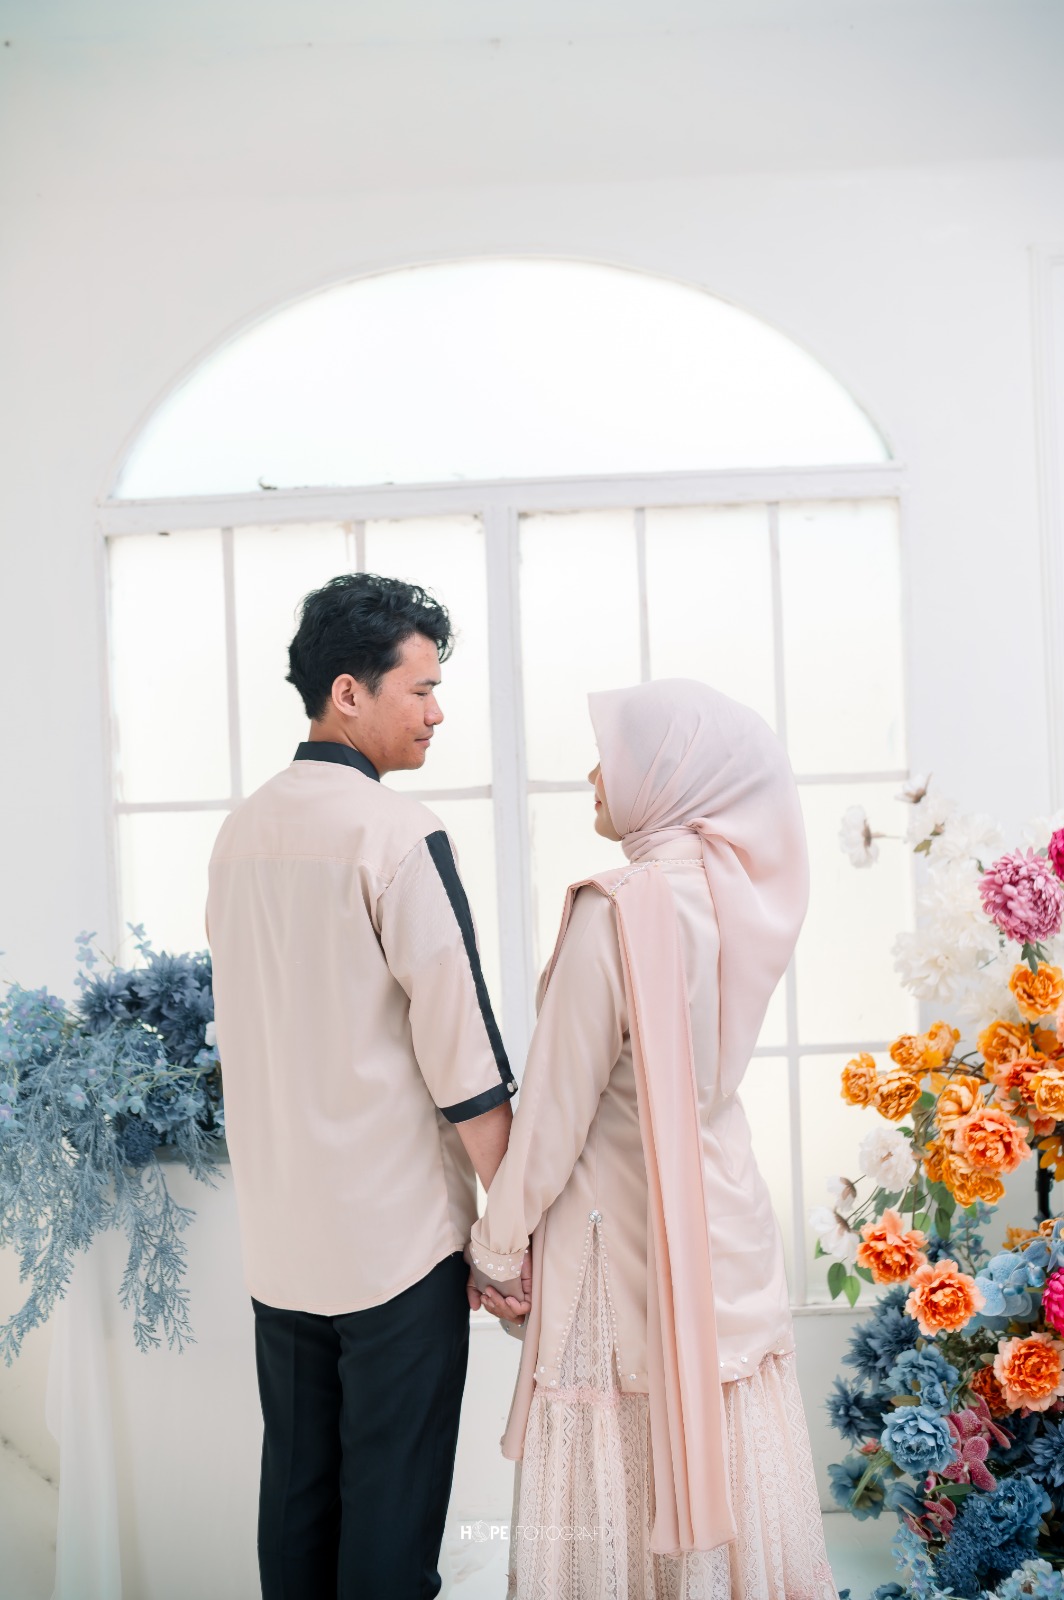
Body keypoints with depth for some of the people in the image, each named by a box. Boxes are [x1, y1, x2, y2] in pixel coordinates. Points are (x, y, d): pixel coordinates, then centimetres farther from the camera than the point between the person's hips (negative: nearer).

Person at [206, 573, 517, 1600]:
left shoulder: (241, 830, 8)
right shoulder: (396, 830, -15)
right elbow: (457, 1033, -16)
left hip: (277, 1233, 7)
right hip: (396, 1229, -7)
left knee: (294, 1485, 17)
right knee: (391, 1505, 5)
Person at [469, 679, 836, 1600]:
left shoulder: (620, 909, -20)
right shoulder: (744, 897, 1)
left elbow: (559, 1108, -16)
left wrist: (499, 1247, -6)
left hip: (626, 1236, -7)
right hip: (729, 1222, 7)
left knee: (626, 1481, 7)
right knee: (725, 1459, 18)